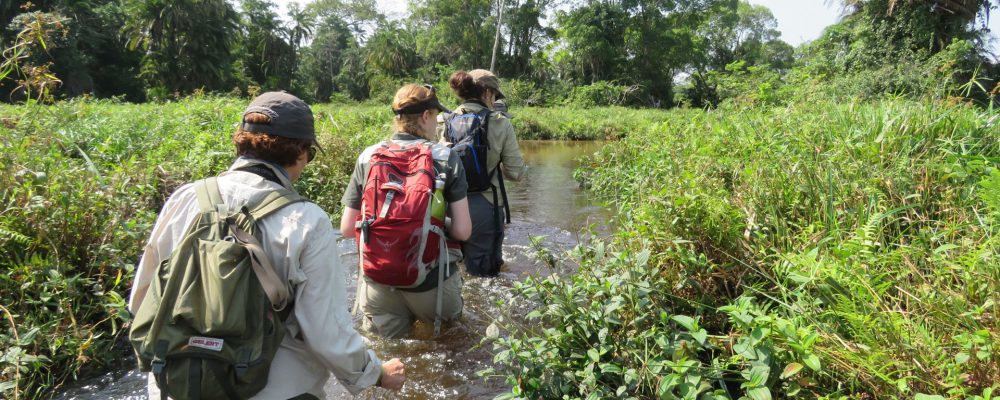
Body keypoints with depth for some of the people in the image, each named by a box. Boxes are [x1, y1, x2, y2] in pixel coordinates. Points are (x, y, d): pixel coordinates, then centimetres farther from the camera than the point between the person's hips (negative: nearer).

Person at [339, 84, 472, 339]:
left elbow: (347, 229, 2)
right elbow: (462, 231, -9)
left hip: (378, 283, 3)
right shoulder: (446, 158, -6)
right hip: (430, 282, -2)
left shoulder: (367, 157, 0)